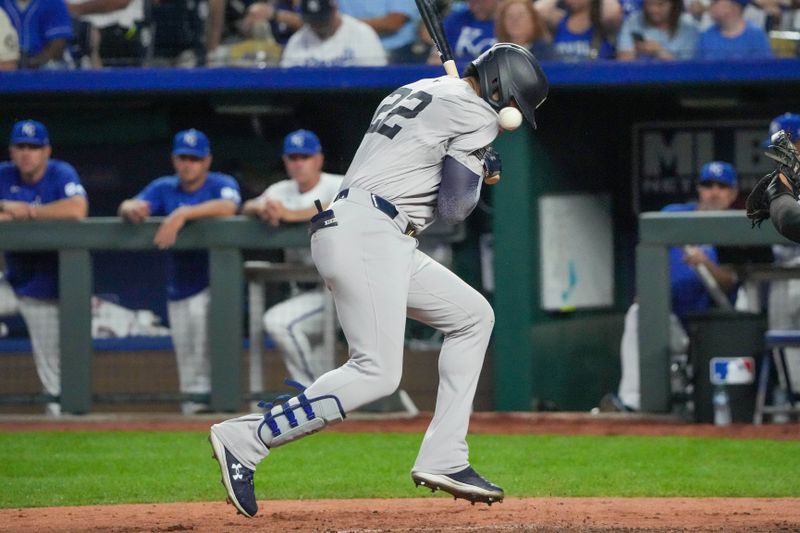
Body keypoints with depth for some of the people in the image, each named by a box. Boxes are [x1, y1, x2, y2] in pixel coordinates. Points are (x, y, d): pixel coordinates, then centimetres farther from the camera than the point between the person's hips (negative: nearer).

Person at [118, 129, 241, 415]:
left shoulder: (221, 184, -5)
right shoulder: (164, 188, 6)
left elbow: (227, 207, -28)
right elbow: (129, 207, -9)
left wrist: (182, 214, -39)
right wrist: (131, 208, -35)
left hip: (214, 281, -5)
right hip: (180, 287, 5)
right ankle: (194, 396, 27)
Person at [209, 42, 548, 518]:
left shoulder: (414, 92, 26)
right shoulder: (475, 114, -3)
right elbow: (453, 208, -4)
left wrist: (475, 169, 19)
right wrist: (476, 172, 16)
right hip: (365, 234, -10)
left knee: (473, 315, 17)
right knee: (377, 374, -18)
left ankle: (443, 460, 10)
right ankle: (244, 440, -19)